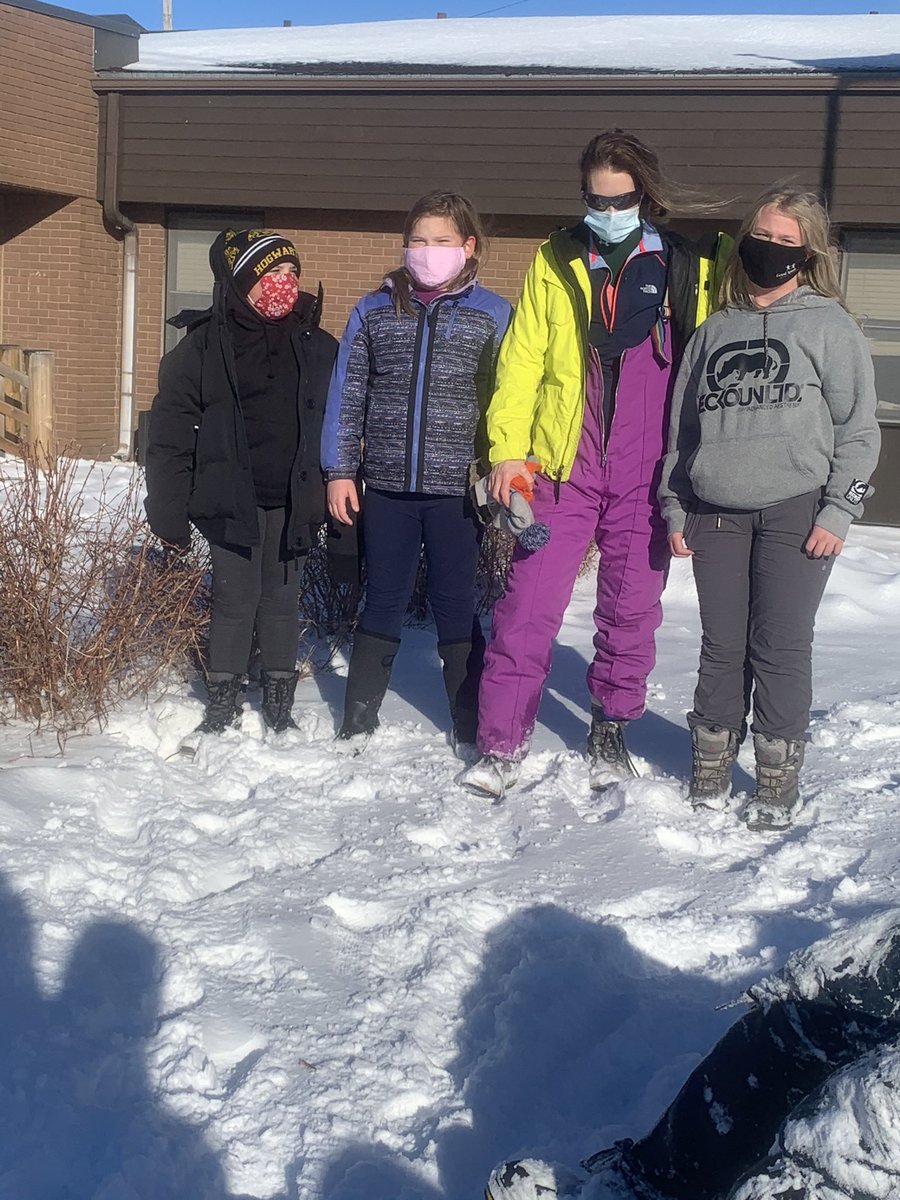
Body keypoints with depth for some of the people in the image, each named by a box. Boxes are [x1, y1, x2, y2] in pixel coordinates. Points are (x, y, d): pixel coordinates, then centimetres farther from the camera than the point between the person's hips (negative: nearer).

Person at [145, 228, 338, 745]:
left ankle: (280, 710, 21)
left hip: (292, 500, 2)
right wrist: (169, 511, -6)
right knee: (234, 602, 3)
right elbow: (171, 431, -2)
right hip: (232, 500, -2)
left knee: (282, 601, 9)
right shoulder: (204, 345, -2)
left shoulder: (317, 347, 5)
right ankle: (222, 710, 18)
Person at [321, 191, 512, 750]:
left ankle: (472, 735, 15)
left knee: (457, 609, 5)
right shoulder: (374, 311, 7)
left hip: (457, 489, -2)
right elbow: (347, 395, 7)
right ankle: (357, 727, 20)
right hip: (386, 487, 2)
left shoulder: (493, 315, 2)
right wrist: (339, 471, 1)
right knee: (382, 605, 11)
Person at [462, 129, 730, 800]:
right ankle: (502, 747, 5)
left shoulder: (689, 269, 5)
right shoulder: (555, 264, 7)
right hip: (562, 468, 0)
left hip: (647, 477, 1)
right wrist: (508, 448, -3)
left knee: (632, 610, 10)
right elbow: (522, 359, 5)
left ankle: (611, 733, 27)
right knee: (528, 609, -4)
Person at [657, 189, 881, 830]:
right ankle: (712, 765, 20)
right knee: (722, 646, 8)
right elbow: (682, 425, 17)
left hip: (796, 512, -3)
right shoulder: (716, 330, 15)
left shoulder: (830, 326, 3)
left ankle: (779, 779, 11)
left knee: (781, 649, -1)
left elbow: (858, 429, 0)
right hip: (715, 515, 3)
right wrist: (675, 508, 11)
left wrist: (836, 513, -7)